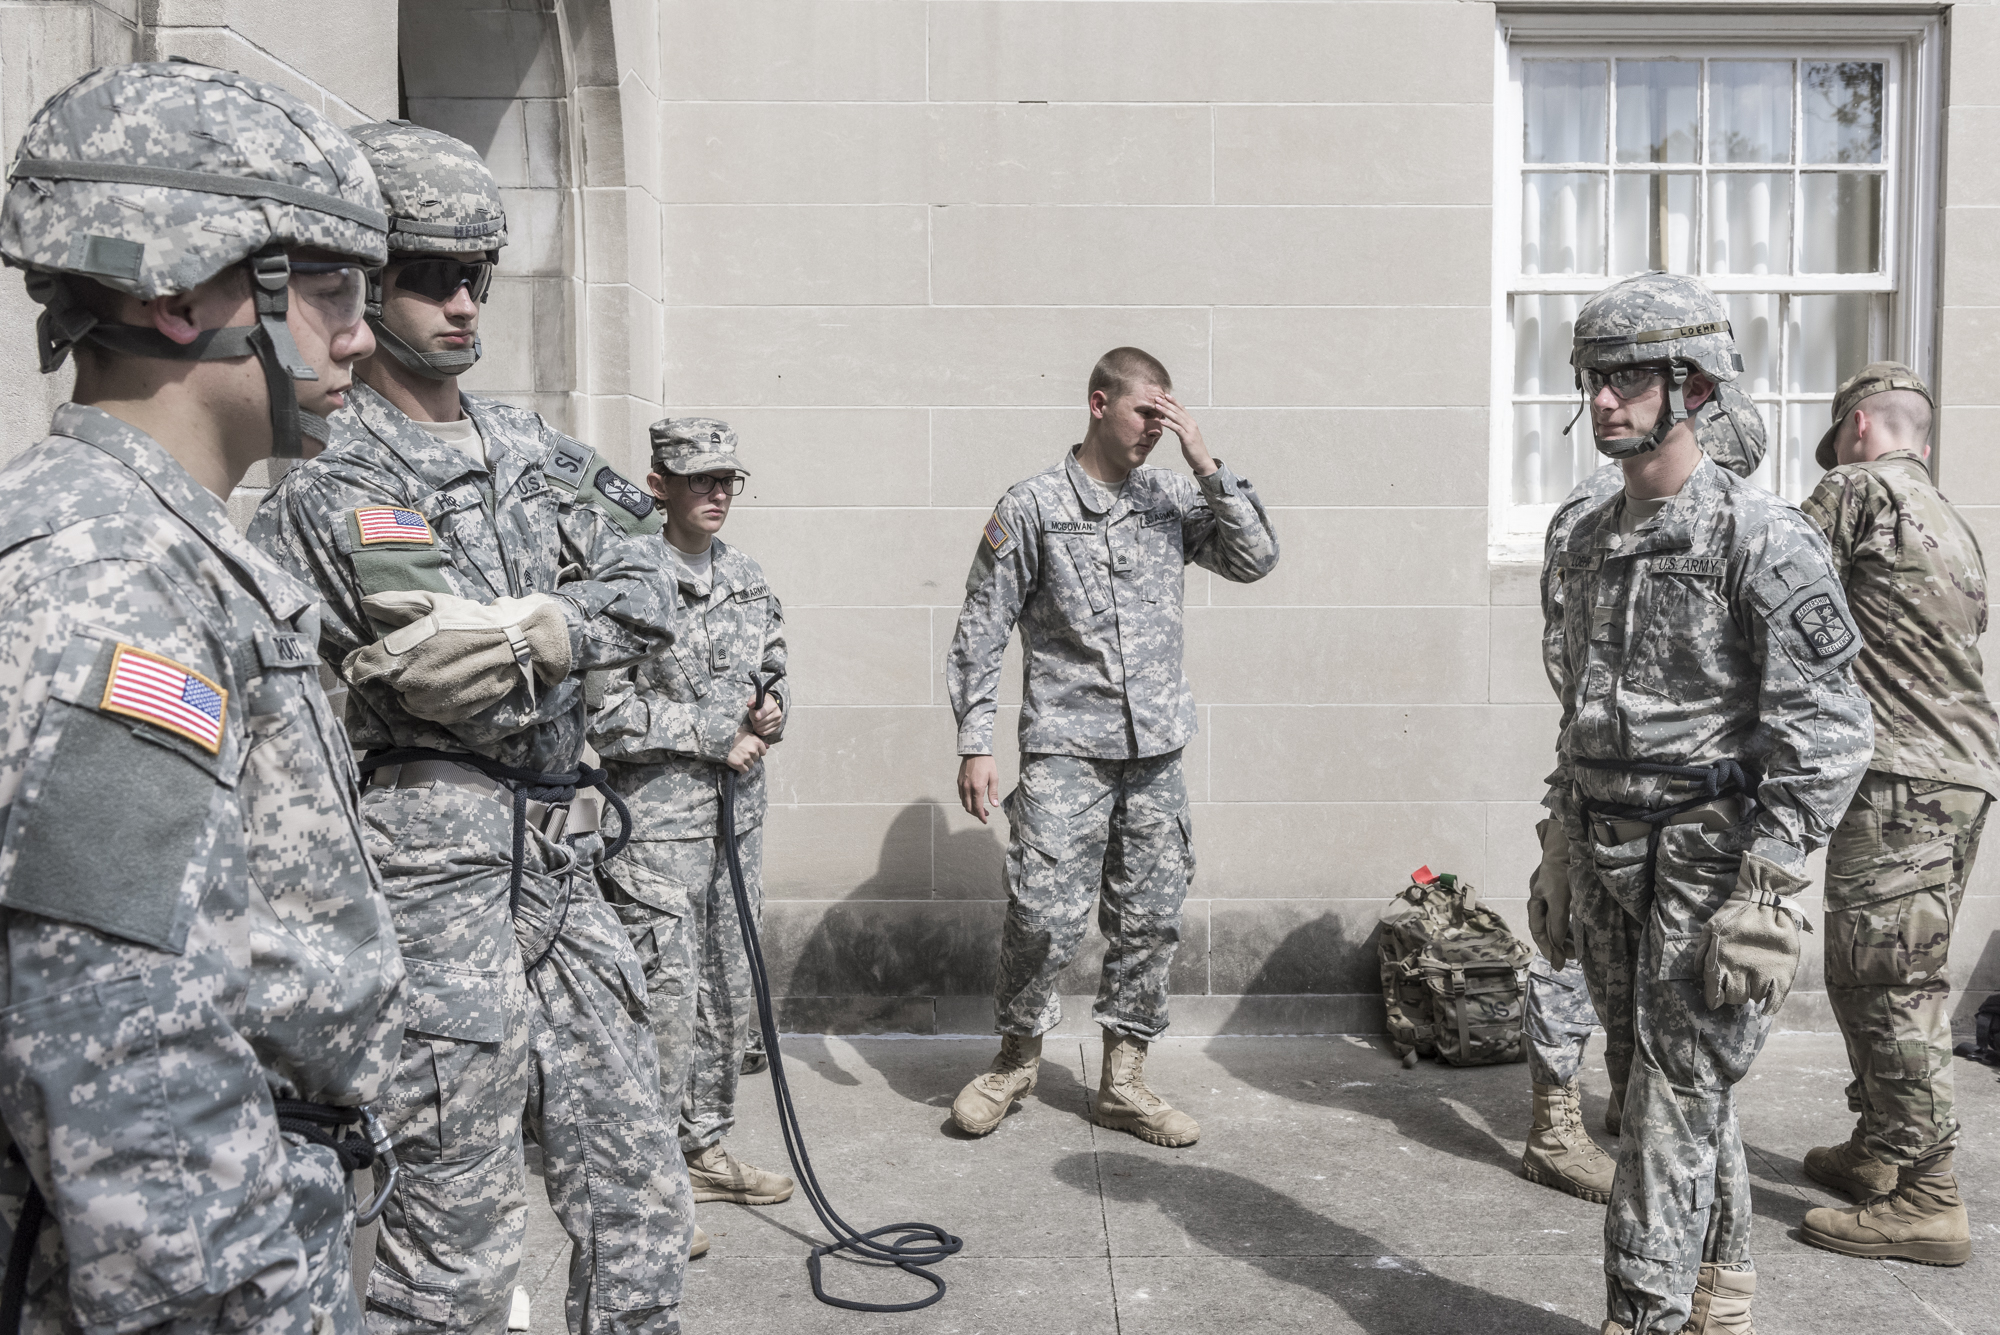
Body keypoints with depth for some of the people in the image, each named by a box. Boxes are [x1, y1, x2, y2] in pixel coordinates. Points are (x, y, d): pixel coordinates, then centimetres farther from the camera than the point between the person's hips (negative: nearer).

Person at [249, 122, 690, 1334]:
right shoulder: (325, 484, -6)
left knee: (641, 1210, 14)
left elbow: (647, 599, 2)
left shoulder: (540, 451, 12)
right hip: (434, 865, -6)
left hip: (563, 868, 7)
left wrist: (522, 631, -14)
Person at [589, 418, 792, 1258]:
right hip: (656, 818, -7)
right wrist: (714, 736, -13)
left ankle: (705, 1145, 29)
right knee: (668, 991, -5)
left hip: (736, 811, 7)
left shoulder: (746, 576, 10)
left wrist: (774, 708, -1)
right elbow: (608, 712, -16)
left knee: (730, 986, 14)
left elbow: (774, 667, 21)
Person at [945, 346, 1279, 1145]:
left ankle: (1123, 1081, 22)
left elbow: (1256, 560, 0)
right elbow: (981, 632, -2)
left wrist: (1206, 464, -6)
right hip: (1065, 749, -4)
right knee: (1046, 918, -8)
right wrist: (975, 743, -7)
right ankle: (1017, 1056, 19)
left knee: (1149, 922, 8)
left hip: (1156, 751, 4)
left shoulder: (1173, 499, 9)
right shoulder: (1032, 507, -2)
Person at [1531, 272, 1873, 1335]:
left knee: (1676, 1103, -4)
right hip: (1609, 857, 8)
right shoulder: (1589, 541, 10)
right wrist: (1561, 851, 16)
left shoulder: (1762, 538, -13)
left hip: (1711, 857, -7)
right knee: (1655, 1085, 16)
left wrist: (1767, 891, -21)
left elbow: (1826, 730, -16)